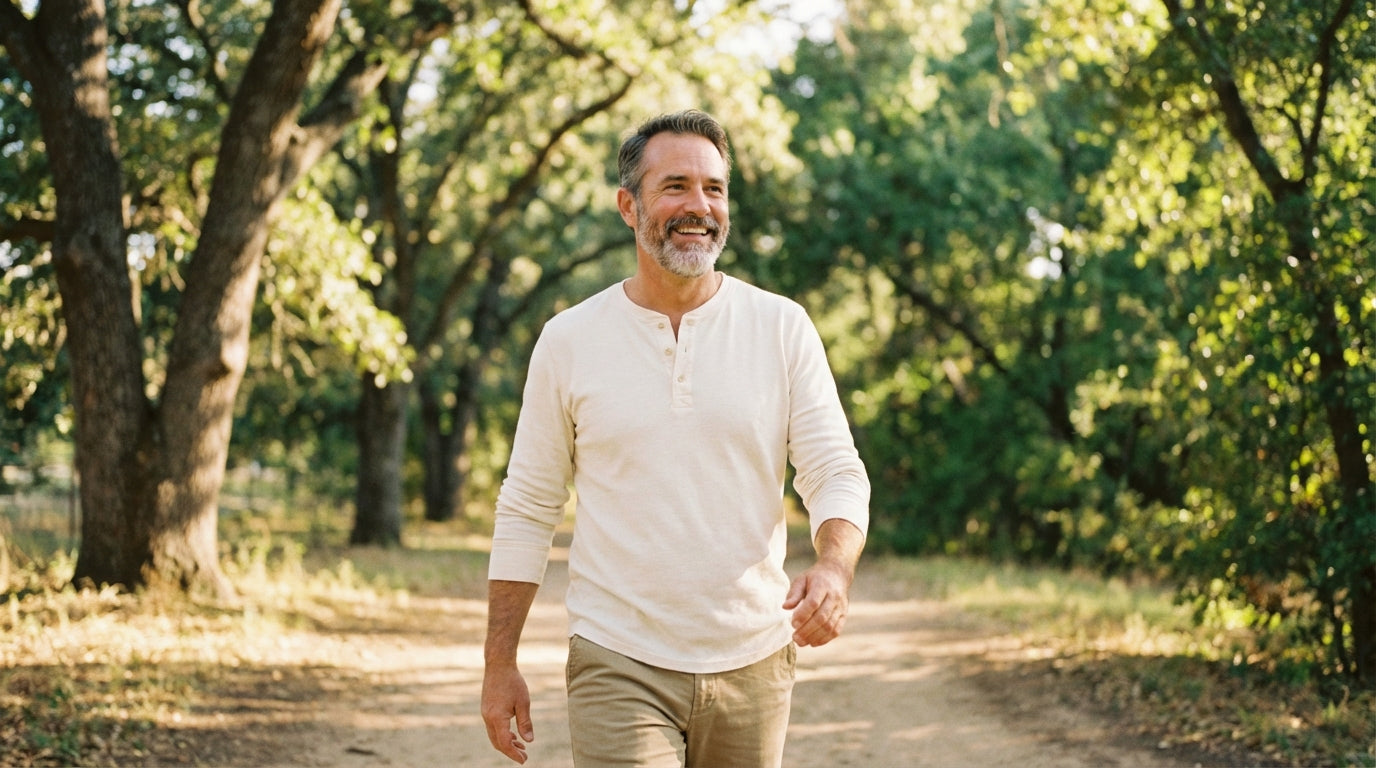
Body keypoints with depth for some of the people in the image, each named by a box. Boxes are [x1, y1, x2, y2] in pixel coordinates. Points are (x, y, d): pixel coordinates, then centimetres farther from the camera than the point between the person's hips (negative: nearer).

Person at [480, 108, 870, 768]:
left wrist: (834, 568, -23)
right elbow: (528, 508, 5)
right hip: (619, 664, -1)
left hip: (752, 662, 2)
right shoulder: (569, 341, 1)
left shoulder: (783, 329, 1)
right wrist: (499, 663, 3)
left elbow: (837, 475, -1)